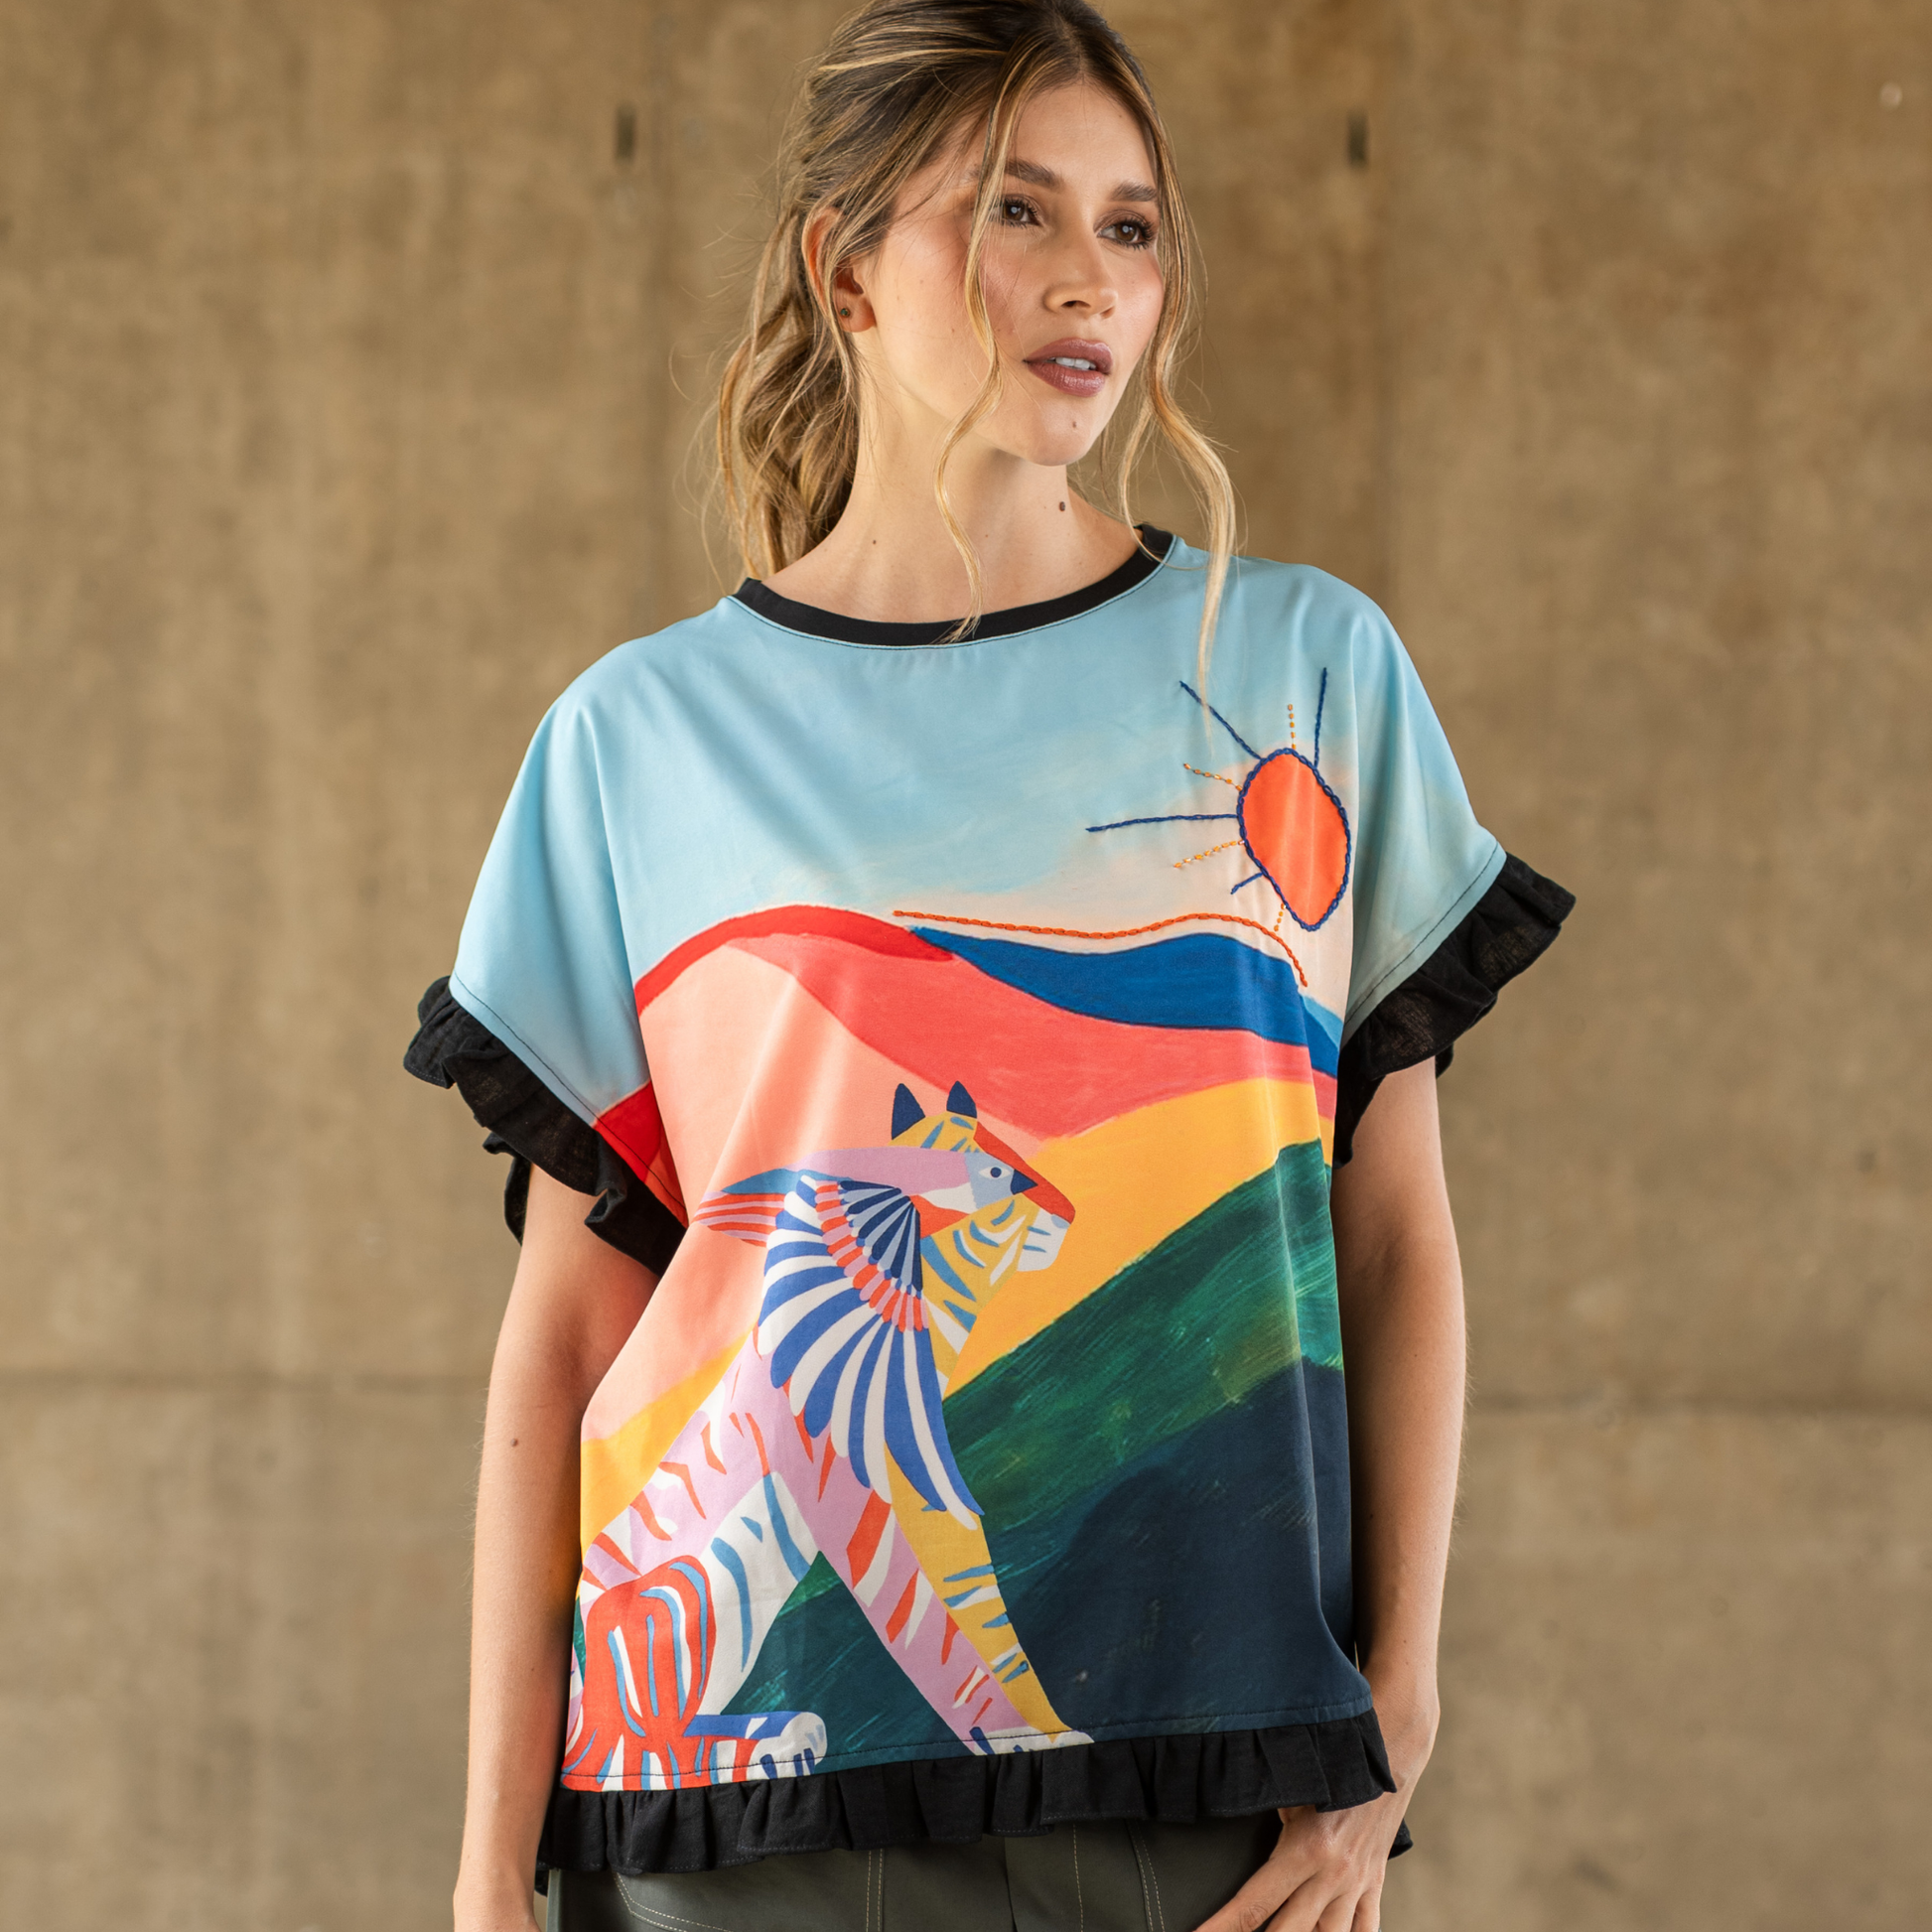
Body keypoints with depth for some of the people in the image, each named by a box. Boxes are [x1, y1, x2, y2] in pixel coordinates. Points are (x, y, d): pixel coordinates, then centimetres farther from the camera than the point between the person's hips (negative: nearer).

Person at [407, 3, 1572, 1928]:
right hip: (750, 1765, -1)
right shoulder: (641, 738, 5)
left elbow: (1394, 1238, 7)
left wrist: (1393, 1715, -1)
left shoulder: (1308, 667, 7)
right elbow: (568, 1322, 4)